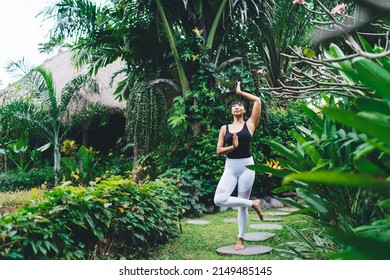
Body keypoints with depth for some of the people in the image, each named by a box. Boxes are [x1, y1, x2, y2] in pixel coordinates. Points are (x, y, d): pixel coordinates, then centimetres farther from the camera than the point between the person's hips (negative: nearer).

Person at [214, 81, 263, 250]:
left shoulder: (250, 124, 3)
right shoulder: (225, 128, 9)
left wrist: (240, 92, 10)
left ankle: (240, 239, 17)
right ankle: (252, 204, 1)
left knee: (242, 205, 3)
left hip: (246, 166, -2)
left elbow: (257, 101, -1)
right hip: (230, 167, 2)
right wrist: (232, 146, -13)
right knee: (219, 200, -17)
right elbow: (219, 150, 5)